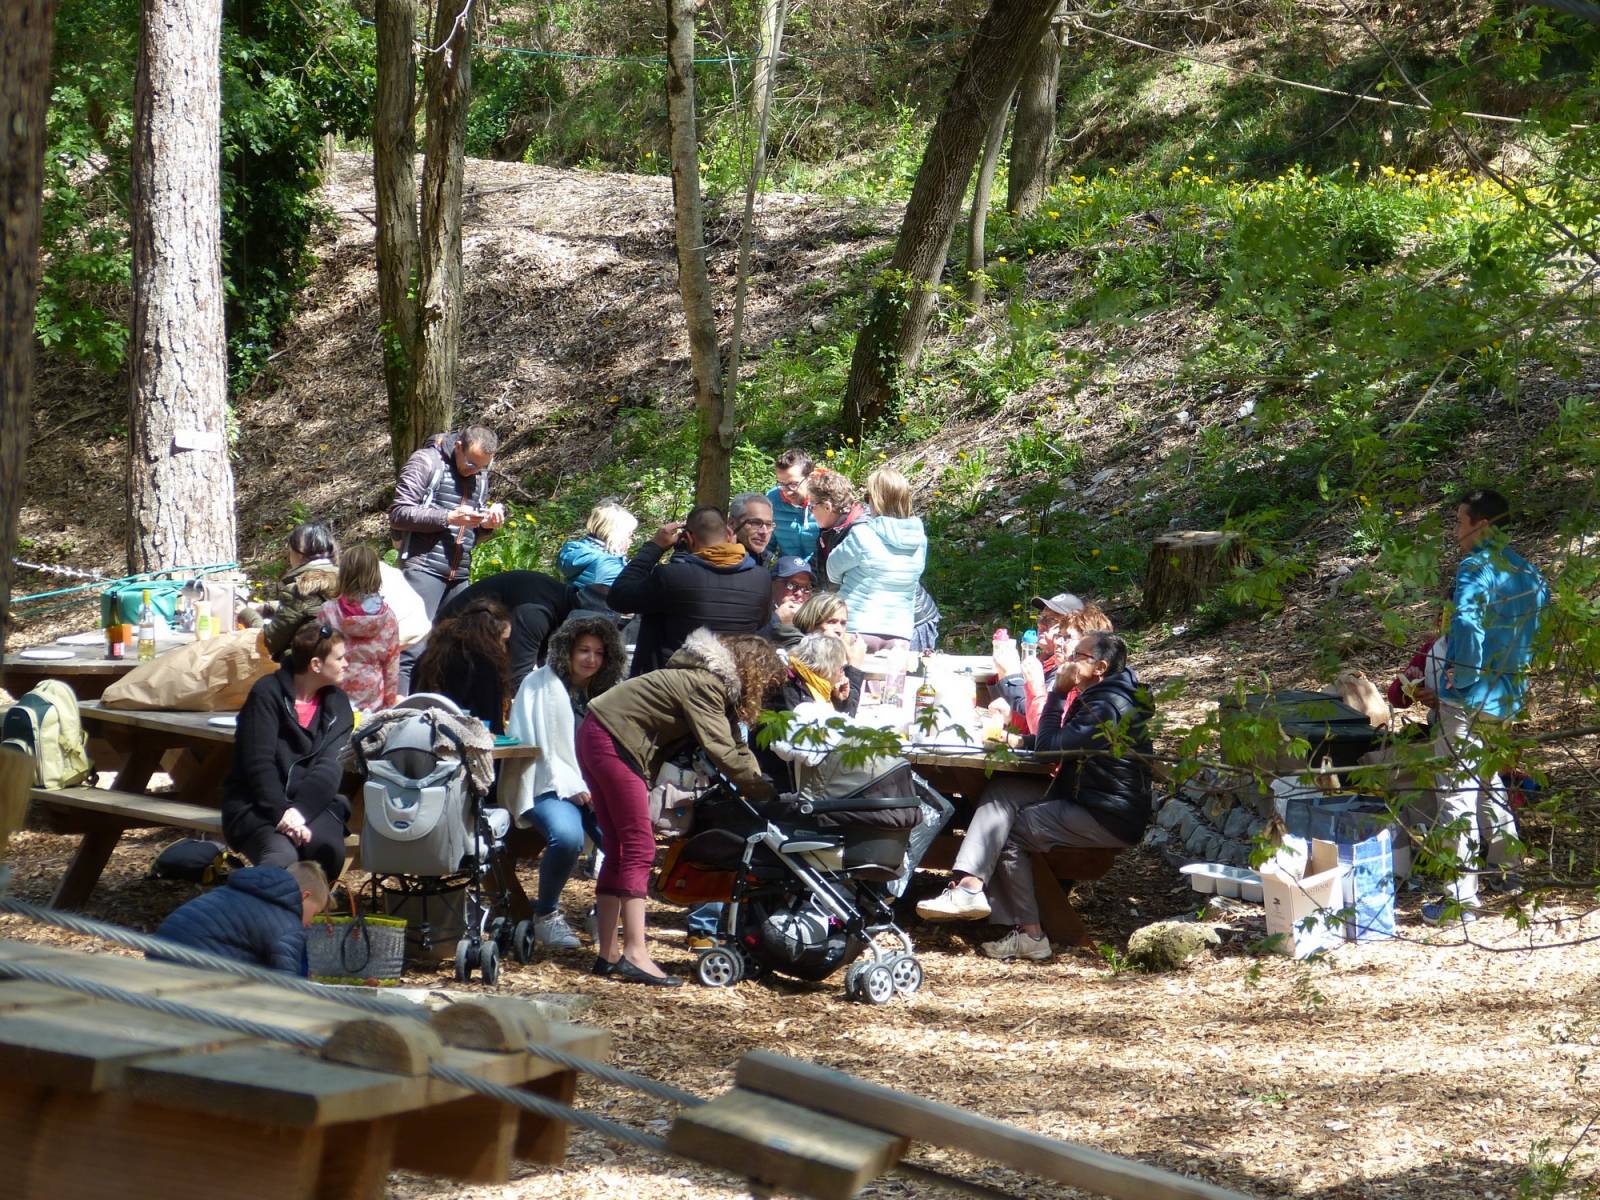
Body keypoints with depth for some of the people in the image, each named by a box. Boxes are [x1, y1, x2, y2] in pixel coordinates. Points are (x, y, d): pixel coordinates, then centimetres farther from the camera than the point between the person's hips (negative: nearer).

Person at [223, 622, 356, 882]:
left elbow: (329, 768, -5)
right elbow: (259, 763, -13)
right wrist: (282, 814, -27)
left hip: (312, 800, 4)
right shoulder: (267, 694, -5)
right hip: (256, 804, -4)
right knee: (282, 855, -37)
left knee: (329, 849, -30)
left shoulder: (337, 703, 8)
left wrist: (299, 811, -23)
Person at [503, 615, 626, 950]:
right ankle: (546, 915, -12)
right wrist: (571, 788, -15)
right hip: (547, 786, -5)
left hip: (591, 788, 5)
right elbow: (534, 746, -6)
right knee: (567, 835, -36)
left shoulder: (601, 693, 21)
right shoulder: (540, 685, 2)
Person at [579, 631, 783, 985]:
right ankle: (635, 955, -15)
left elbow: (735, 745, 12)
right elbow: (723, 753, -22)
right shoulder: (706, 685, -17)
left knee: (619, 850, 10)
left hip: (598, 738, 11)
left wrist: (761, 783, 1)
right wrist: (765, 790, -18)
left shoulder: (716, 684, 14)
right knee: (639, 848, -11)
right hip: (612, 740, -11)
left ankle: (608, 955, 11)